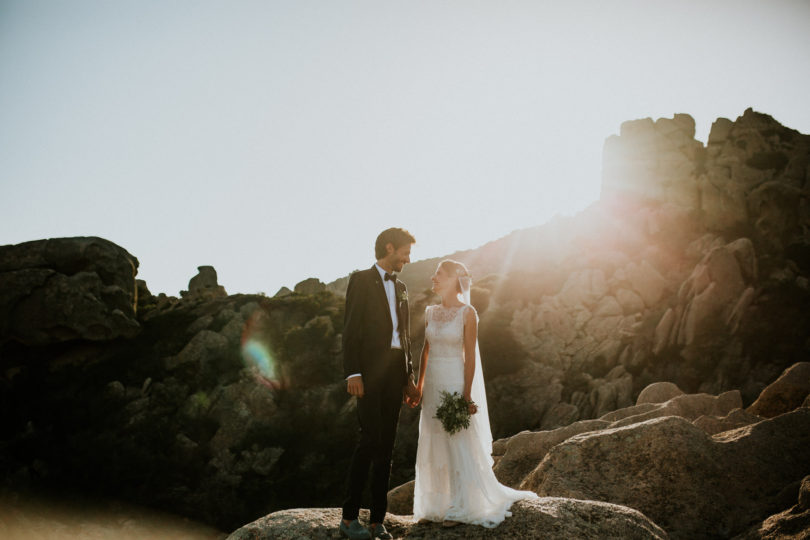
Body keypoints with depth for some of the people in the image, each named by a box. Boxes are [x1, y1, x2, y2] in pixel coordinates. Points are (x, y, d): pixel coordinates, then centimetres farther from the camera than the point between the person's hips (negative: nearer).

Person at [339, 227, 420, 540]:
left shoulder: (401, 287, 19)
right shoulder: (361, 280, -1)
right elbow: (351, 330, -8)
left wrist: (409, 377, 14)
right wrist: (352, 373, -17)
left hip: (395, 371, 6)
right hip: (370, 371, -6)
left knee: (386, 444, 5)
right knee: (370, 439, -12)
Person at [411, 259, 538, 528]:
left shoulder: (467, 313, -9)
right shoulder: (431, 312, 8)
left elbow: (470, 356, -11)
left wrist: (467, 395, -15)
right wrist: (419, 384, 10)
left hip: (455, 383, -6)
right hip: (433, 384, 6)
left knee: (459, 445, 1)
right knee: (434, 446, 10)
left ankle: (460, 508, 12)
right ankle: (438, 505, 20)